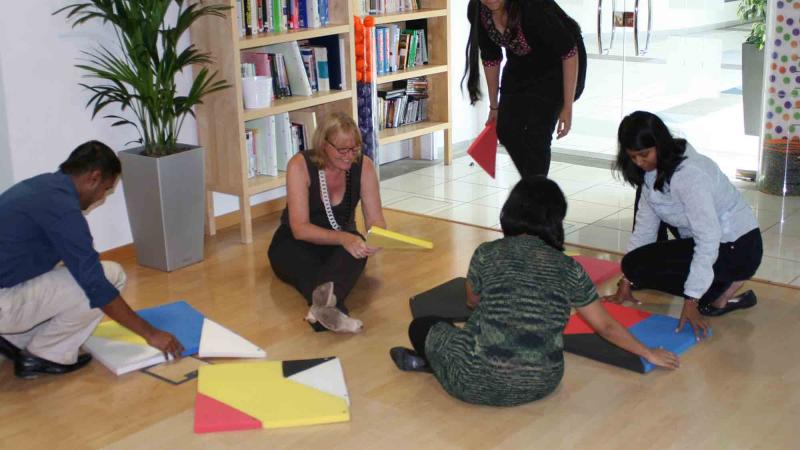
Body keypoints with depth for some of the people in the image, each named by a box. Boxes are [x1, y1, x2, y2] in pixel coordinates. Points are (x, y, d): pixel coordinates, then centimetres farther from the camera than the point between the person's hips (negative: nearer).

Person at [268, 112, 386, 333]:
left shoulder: (363, 166, -11)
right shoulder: (300, 165, -20)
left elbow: (375, 220, -10)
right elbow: (300, 229, -26)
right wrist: (343, 238, -42)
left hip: (340, 245, 1)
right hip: (295, 245, -1)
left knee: (357, 247, -35)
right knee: (303, 260, -38)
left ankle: (323, 302, -63)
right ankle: (332, 309, -64)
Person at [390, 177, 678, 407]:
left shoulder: (487, 254, -5)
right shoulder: (569, 269, 1)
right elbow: (606, 326, 10)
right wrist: (649, 354, 27)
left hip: (483, 384, -3)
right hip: (543, 384, 3)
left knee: (421, 327, 21)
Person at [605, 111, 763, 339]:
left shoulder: (689, 174, -28)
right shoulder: (654, 169, 0)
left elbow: (709, 239, -31)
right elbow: (644, 226, 2)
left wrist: (691, 302, -30)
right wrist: (626, 283, 0)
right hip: (705, 241, 10)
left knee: (637, 265, -19)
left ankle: (724, 293, -9)